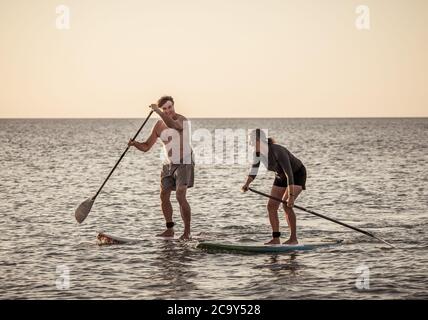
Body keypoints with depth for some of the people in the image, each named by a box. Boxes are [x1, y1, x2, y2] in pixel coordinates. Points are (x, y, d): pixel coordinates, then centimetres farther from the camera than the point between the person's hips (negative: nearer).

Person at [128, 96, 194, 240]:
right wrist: (134, 143, -15)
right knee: (164, 196, 6)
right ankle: (169, 229, 20)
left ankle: (187, 231, -11)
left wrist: (157, 112, -47)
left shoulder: (182, 120, -13)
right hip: (168, 164, 7)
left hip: (184, 163, -7)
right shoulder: (159, 125, 5)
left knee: (180, 197, -18)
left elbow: (173, 124, -39)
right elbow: (146, 147, 5)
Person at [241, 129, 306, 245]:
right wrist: (247, 184, -20)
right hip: (281, 176, 8)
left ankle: (293, 238, -14)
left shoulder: (278, 151, -36)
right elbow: (254, 170, -1)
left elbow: (289, 173, -38)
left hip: (297, 174, -8)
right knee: (271, 206, -3)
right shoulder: (258, 152, -14)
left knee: (286, 205, -23)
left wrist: (291, 196, -41)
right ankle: (276, 239, 3)